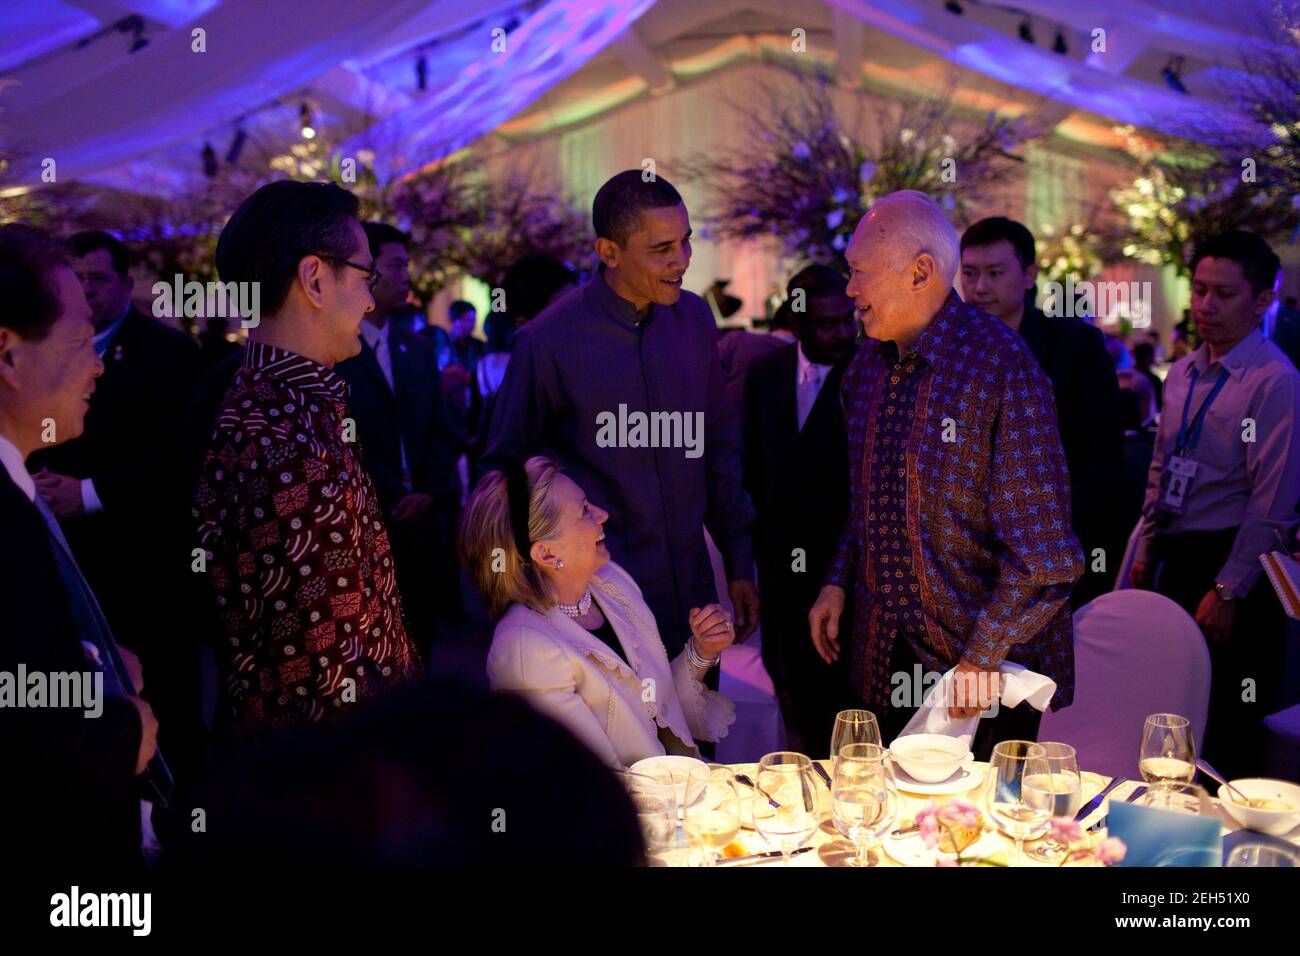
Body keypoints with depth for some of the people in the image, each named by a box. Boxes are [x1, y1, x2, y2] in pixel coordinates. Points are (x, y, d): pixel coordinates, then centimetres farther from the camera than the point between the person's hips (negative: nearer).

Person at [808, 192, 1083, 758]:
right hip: (885, 655, 6)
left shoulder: (1000, 365, -18)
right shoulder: (868, 367, 5)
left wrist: (984, 658, -20)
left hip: (985, 670, -6)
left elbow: (1040, 547, -20)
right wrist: (839, 582, 5)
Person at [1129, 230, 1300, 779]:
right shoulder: (1182, 375, 11)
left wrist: (1228, 590, -17)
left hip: (1232, 564, -7)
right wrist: (1147, 550, 13)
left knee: (1228, 728, 0)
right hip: (1177, 559, 7)